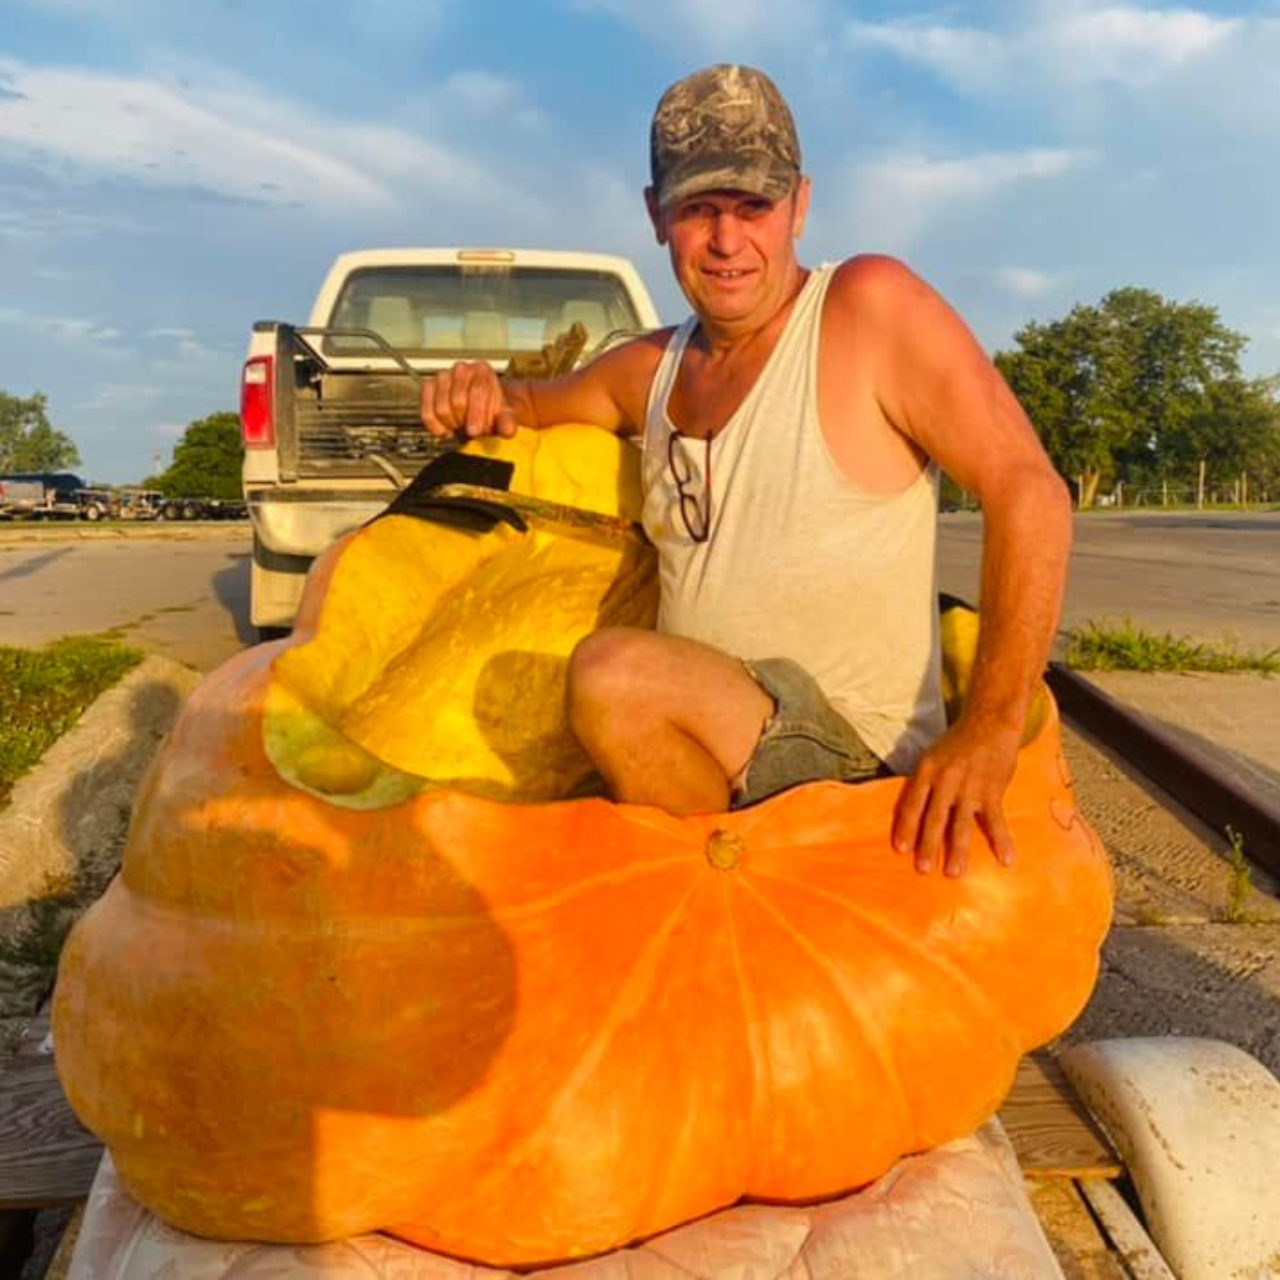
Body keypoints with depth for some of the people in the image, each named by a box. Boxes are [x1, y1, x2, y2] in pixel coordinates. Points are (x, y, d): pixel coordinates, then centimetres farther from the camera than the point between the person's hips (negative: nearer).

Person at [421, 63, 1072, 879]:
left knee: (612, 675, -31)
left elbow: (1029, 492, -16)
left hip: (848, 750, -7)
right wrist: (485, 395, 0)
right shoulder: (653, 369, 10)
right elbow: (534, 406, 26)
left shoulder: (872, 307, -10)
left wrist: (988, 732, -23)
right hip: (691, 745, 7)